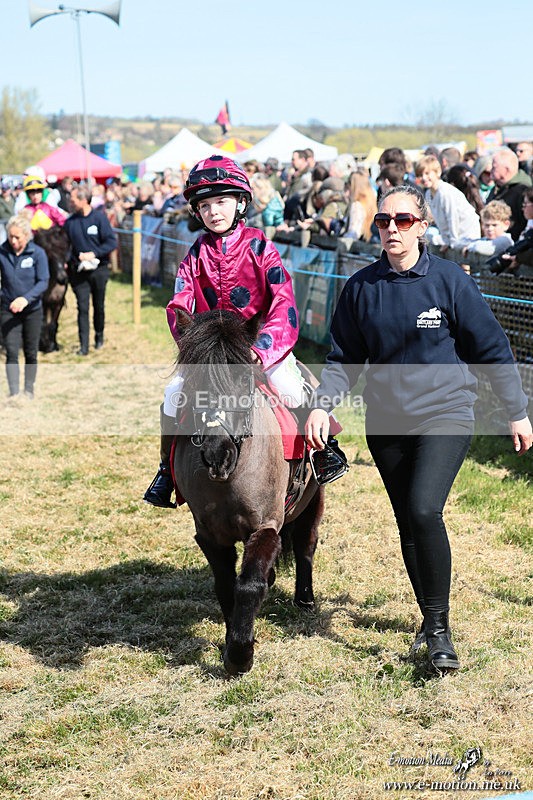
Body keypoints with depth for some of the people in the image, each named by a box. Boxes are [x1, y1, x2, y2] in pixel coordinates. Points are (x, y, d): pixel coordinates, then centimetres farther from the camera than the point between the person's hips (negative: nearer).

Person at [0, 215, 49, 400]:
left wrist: (26, 298, -30)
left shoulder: (38, 253, -10)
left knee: (31, 353, 10)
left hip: (32, 310, 0)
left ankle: (29, 390, 23)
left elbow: (43, 282, -15)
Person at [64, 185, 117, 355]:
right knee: (83, 308, -6)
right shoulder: (70, 222, 3)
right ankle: (83, 346, -5)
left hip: (99, 270, -1)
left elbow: (112, 242, -10)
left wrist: (93, 254, -18)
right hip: (78, 271, 1)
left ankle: (99, 337, 33)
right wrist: (66, 263, -9)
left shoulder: (99, 217, -6)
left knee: (99, 306, 12)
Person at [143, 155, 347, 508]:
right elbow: (179, 309, -4)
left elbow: (283, 304, -17)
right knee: (175, 392, -15)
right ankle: (167, 470, 5)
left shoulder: (260, 247, -8)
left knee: (290, 392, -26)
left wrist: (261, 349, -33)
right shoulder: (196, 256, 2)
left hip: (262, 343, -3)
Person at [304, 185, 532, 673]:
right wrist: (323, 404, -9)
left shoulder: (450, 280, -7)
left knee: (424, 510, -21)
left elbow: (491, 349, -1)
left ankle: (439, 630, -8)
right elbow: (345, 357, 8)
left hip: (446, 414, -4)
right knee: (408, 523, 11)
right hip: (386, 421, 4)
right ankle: (430, 620, 30)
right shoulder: (362, 287, 2)